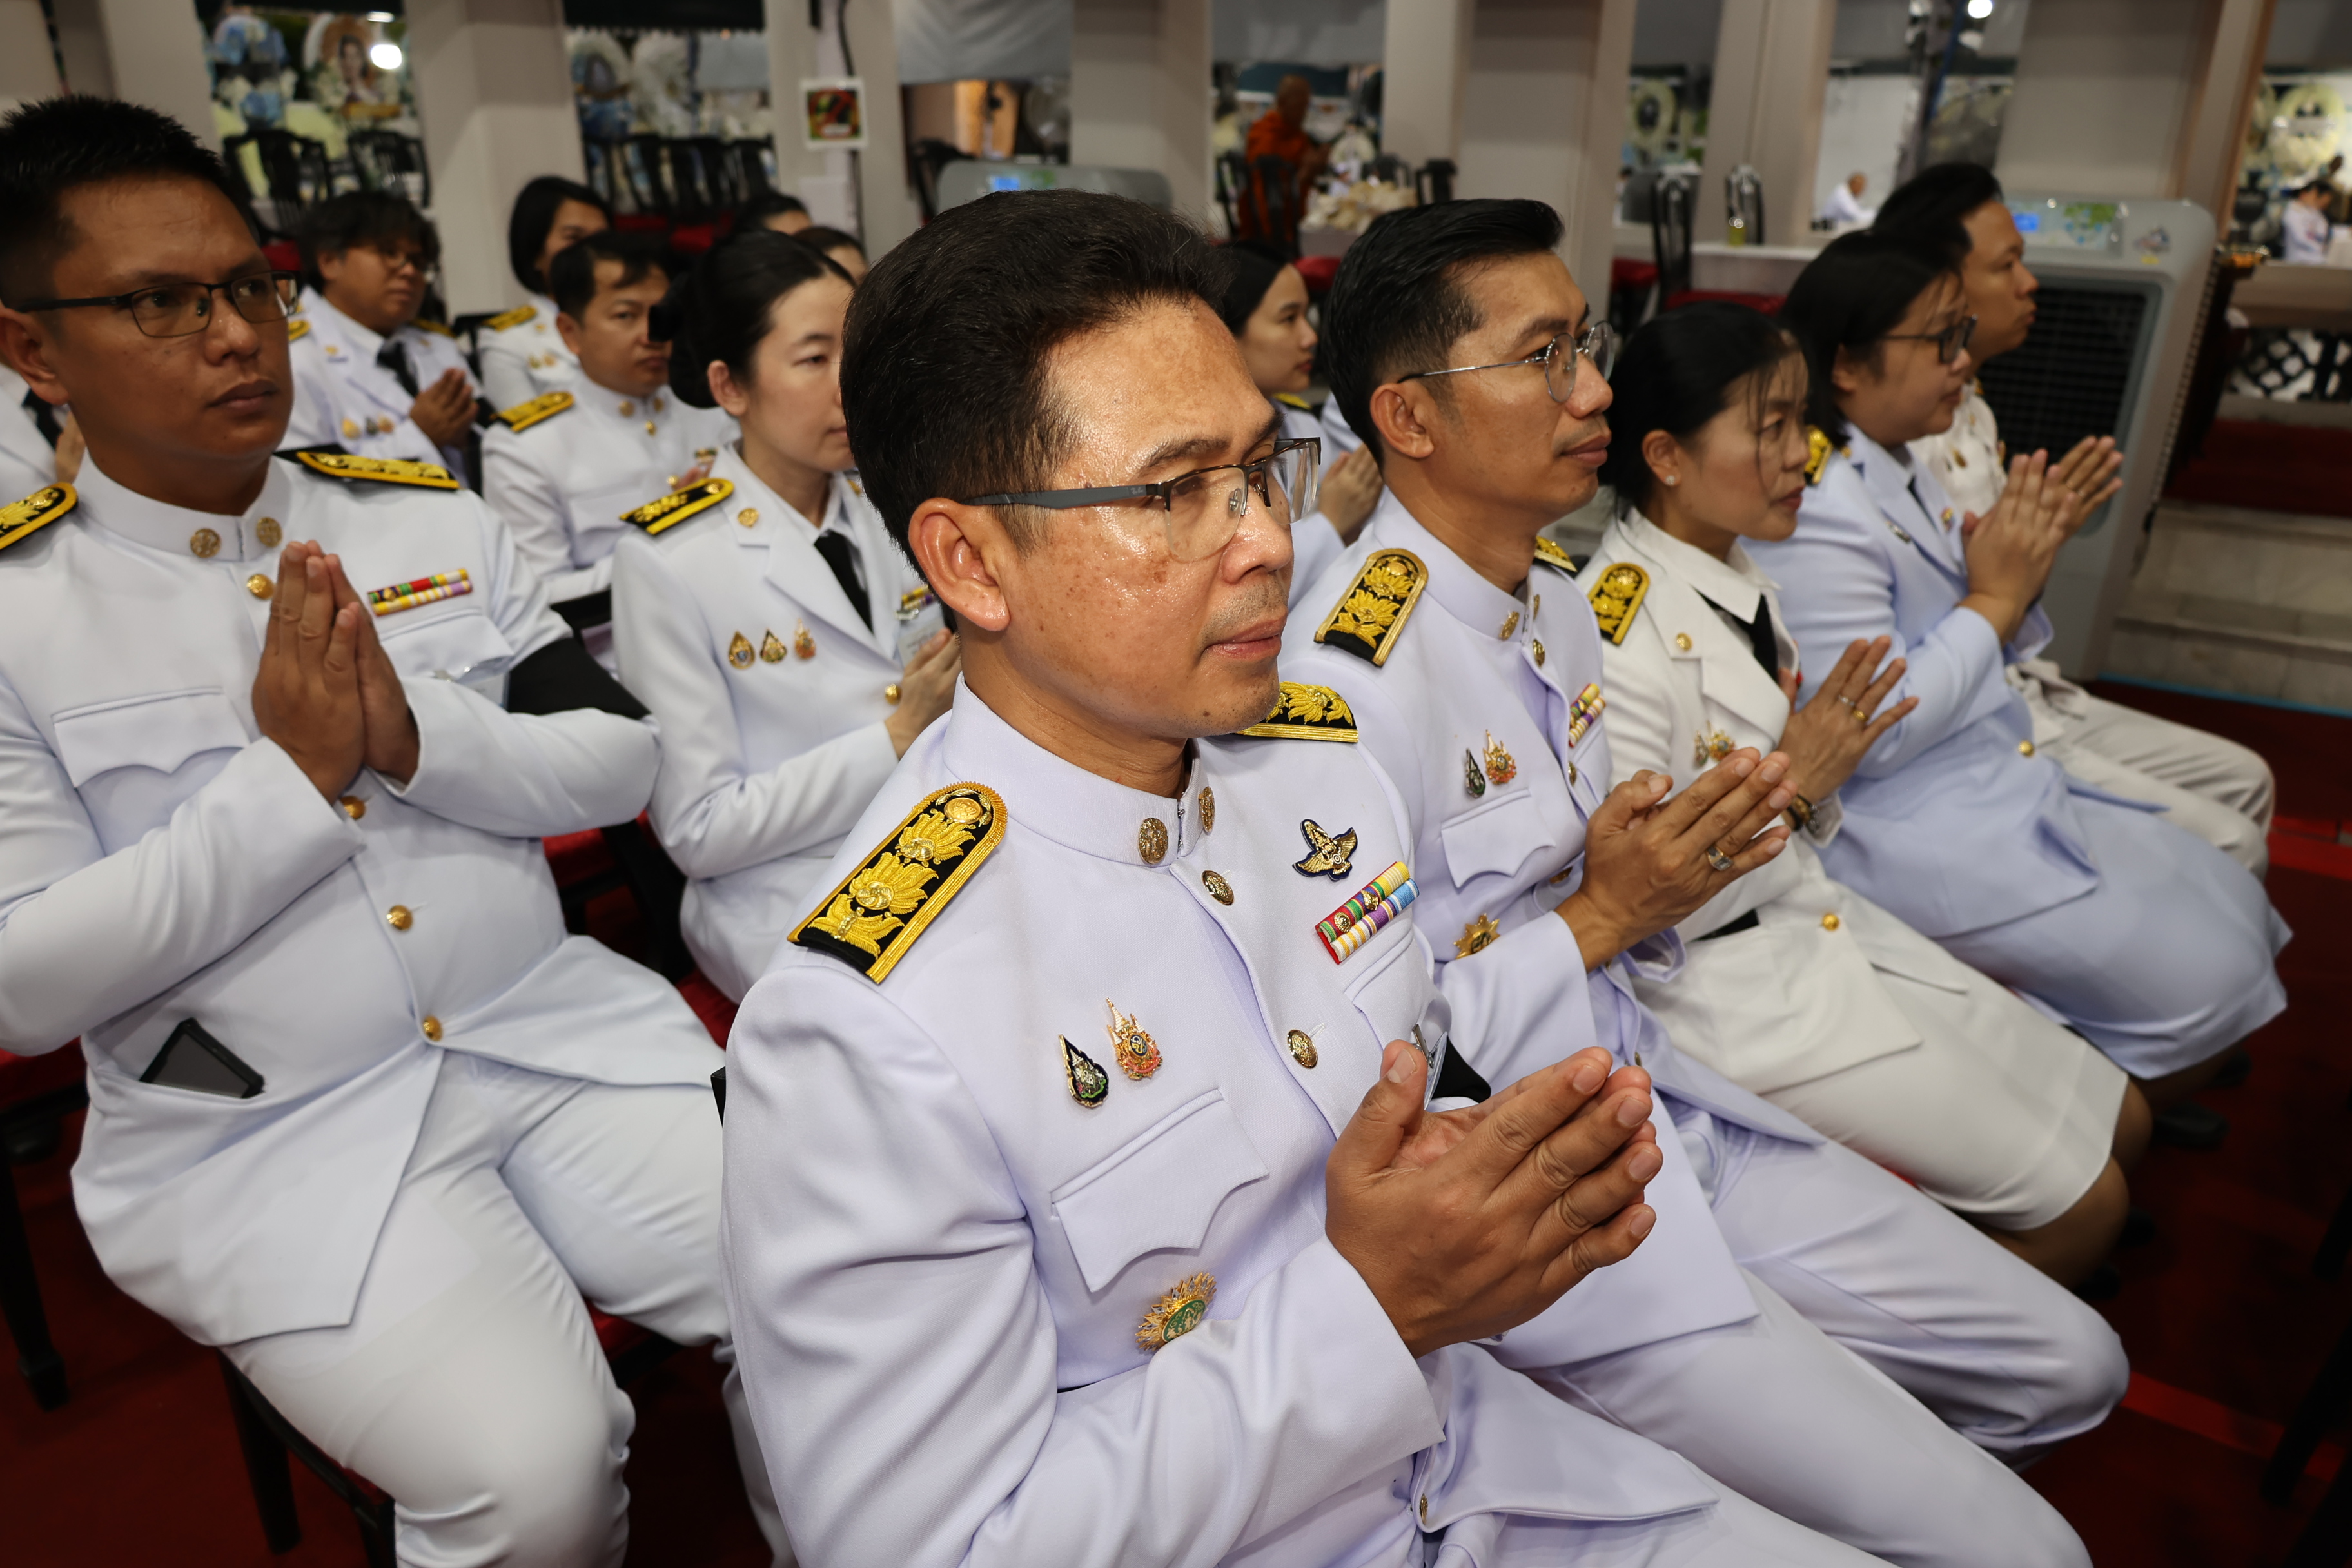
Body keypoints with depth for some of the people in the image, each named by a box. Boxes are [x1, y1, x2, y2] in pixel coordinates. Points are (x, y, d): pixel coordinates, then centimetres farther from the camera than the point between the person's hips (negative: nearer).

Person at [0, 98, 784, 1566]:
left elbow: (622, 765, 2)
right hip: (263, 1133, -3)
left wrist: (418, 738, -16)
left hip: (555, 1032, 3)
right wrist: (288, 777, -17)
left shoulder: (437, 522, 6)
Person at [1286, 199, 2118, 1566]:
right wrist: (1600, 917, -21)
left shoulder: (1561, 602, 4)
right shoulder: (1349, 679, -24)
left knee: (2071, 1368, 14)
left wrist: (1682, 870, -6)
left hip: (1662, 1105, 9)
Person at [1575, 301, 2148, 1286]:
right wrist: (1789, 783, -22)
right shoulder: (1617, 632, -23)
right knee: (2083, 1205, -1)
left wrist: (1822, 778, -8)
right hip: (1735, 983, -9)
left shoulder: (1737, 577, 6)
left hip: (1817, 918, 9)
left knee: (2121, 1124, 13)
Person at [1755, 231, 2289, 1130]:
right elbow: (1870, 737, -25)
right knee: (2202, 975, -9)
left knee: (2236, 907, 12)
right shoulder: (1814, 512, -21)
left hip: (2003, 787, 11)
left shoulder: (1901, 474, 10)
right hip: (1917, 834, -10)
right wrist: (1996, 595, -16)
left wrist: (2022, 566, -3)